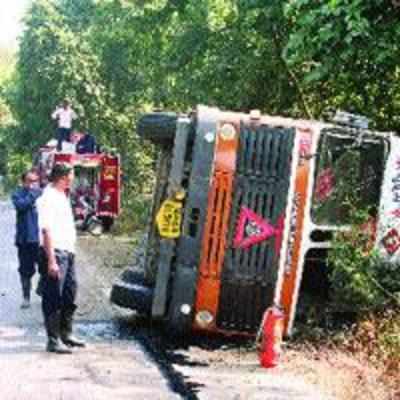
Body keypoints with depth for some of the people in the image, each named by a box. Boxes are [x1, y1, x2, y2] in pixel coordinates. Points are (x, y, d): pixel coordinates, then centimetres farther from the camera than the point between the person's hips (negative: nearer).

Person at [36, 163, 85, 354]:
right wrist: (51, 261, -25)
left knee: (69, 294, 15)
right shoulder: (49, 197, -15)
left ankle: (66, 334, 27)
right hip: (56, 253, -10)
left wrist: (71, 251, 18)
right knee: (53, 298, -3)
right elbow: (47, 230, -21)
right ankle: (53, 340, 4)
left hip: (68, 252, 10)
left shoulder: (62, 196, 15)